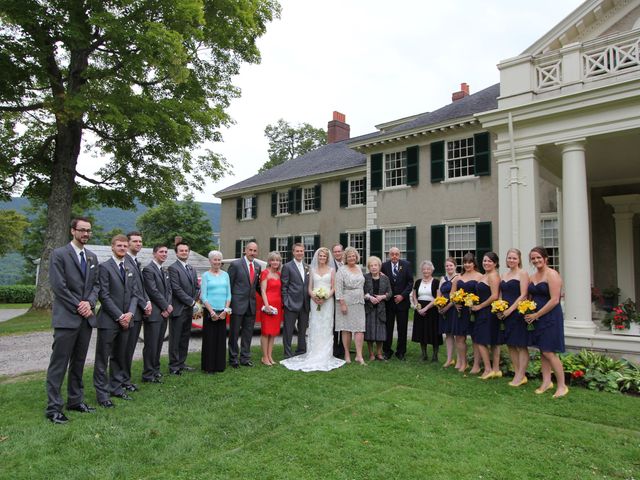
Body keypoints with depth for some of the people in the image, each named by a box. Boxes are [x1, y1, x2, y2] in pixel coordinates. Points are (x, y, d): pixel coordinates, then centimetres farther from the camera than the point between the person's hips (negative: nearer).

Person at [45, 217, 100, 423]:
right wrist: (79, 307, -12)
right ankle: (53, 407, 8)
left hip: (86, 317, 6)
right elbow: (58, 286, -12)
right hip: (66, 317, -6)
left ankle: (75, 400, 23)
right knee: (59, 364, -1)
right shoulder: (59, 254, -6)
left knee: (78, 362, 13)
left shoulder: (92, 257, 12)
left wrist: (89, 302, -7)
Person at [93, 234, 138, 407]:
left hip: (125, 320, 6)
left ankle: (116, 387, 25)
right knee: (103, 358, 2)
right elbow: (104, 296, -12)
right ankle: (102, 393, 11)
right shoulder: (104, 267, -6)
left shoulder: (129, 269, 14)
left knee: (119, 357, 14)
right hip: (108, 321, -6)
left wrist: (129, 313, -4)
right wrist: (119, 316, -13)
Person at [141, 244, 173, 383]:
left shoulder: (165, 271, 17)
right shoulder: (148, 269, -10)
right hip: (153, 313, -8)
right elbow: (153, 291, -15)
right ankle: (148, 375, 7)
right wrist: (166, 306, -10)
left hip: (164, 313, 8)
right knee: (151, 345, -2)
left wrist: (168, 307, -1)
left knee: (159, 344, 13)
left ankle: (155, 369, 24)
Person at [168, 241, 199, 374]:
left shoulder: (192, 269, 16)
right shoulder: (173, 268, -9)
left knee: (185, 338, 13)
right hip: (178, 309, -7)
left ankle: (181, 363, 24)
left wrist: (194, 301, -1)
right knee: (175, 339, 0)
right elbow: (176, 289, -16)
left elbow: (196, 287, 17)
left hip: (189, 309, 7)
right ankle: (174, 366, 9)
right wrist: (191, 301, -12)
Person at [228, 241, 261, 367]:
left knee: (248, 333, 12)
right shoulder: (235, 264, -8)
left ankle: (245, 358, 23)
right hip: (238, 304, -5)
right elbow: (229, 285, -6)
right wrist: (229, 302, -7)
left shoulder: (257, 266, 8)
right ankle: (233, 359, 19)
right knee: (234, 333, 7)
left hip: (251, 305, 5)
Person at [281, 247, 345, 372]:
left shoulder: (331, 270, 8)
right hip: (315, 302, 1)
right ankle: (313, 355, 2)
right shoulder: (312, 270, 12)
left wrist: (326, 296, -14)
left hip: (327, 302, -1)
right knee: (314, 328, -1)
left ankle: (325, 356, 3)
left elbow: (333, 288, 3)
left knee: (326, 328, -2)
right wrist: (314, 296, -11)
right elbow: (309, 287, 9)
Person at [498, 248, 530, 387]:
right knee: (510, 345, 11)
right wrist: (498, 309, 1)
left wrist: (510, 310, -17)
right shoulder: (504, 275, 15)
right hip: (505, 314, 7)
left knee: (521, 345, -1)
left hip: (517, 313, -7)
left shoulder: (522, 274, -5)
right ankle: (517, 373, 20)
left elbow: (523, 295, -13)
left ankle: (521, 376, 7)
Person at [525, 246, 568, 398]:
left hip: (550, 317, -7)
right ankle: (546, 382, 22)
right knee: (542, 351, 12)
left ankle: (562, 386, 7)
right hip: (535, 317, 7)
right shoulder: (532, 277, 11)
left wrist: (536, 315, -15)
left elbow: (554, 300, -18)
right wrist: (528, 313, 0)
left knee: (549, 352, -6)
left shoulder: (552, 275, -12)